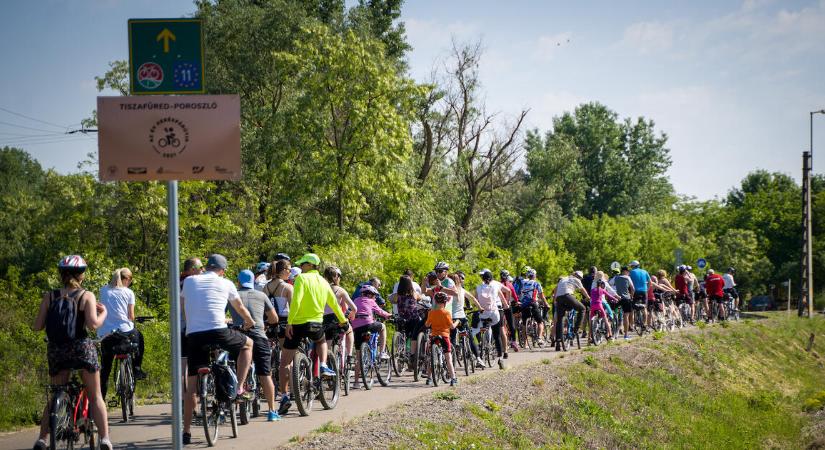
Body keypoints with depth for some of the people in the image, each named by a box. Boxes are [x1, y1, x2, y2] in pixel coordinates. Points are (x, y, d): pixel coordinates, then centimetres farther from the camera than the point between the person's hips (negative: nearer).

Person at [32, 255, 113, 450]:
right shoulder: (86, 296, -5)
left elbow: (36, 326, -2)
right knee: (95, 397, 9)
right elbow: (93, 324, -15)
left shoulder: (49, 297, 1)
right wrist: (103, 313, 4)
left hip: (56, 351, 2)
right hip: (82, 349, -2)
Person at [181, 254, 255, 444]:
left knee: (191, 385, 8)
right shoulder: (225, 283, 13)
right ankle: (239, 388, 17)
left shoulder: (189, 281, 17)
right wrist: (250, 322, 49)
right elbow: (240, 308, 28)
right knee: (248, 344, 27)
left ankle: (186, 432, 6)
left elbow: (183, 305, 31)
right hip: (218, 331, -2)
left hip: (194, 334, 2)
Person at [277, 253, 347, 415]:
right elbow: (334, 303, 21)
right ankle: (323, 367, 15)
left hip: (298, 323, -4)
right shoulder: (323, 282, 11)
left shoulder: (302, 278, -7)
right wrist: (343, 320, 37)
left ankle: (284, 396, -2)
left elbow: (296, 301, -19)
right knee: (322, 342, 39)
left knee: (285, 362, 5)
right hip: (316, 324, 5)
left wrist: (289, 322, -21)